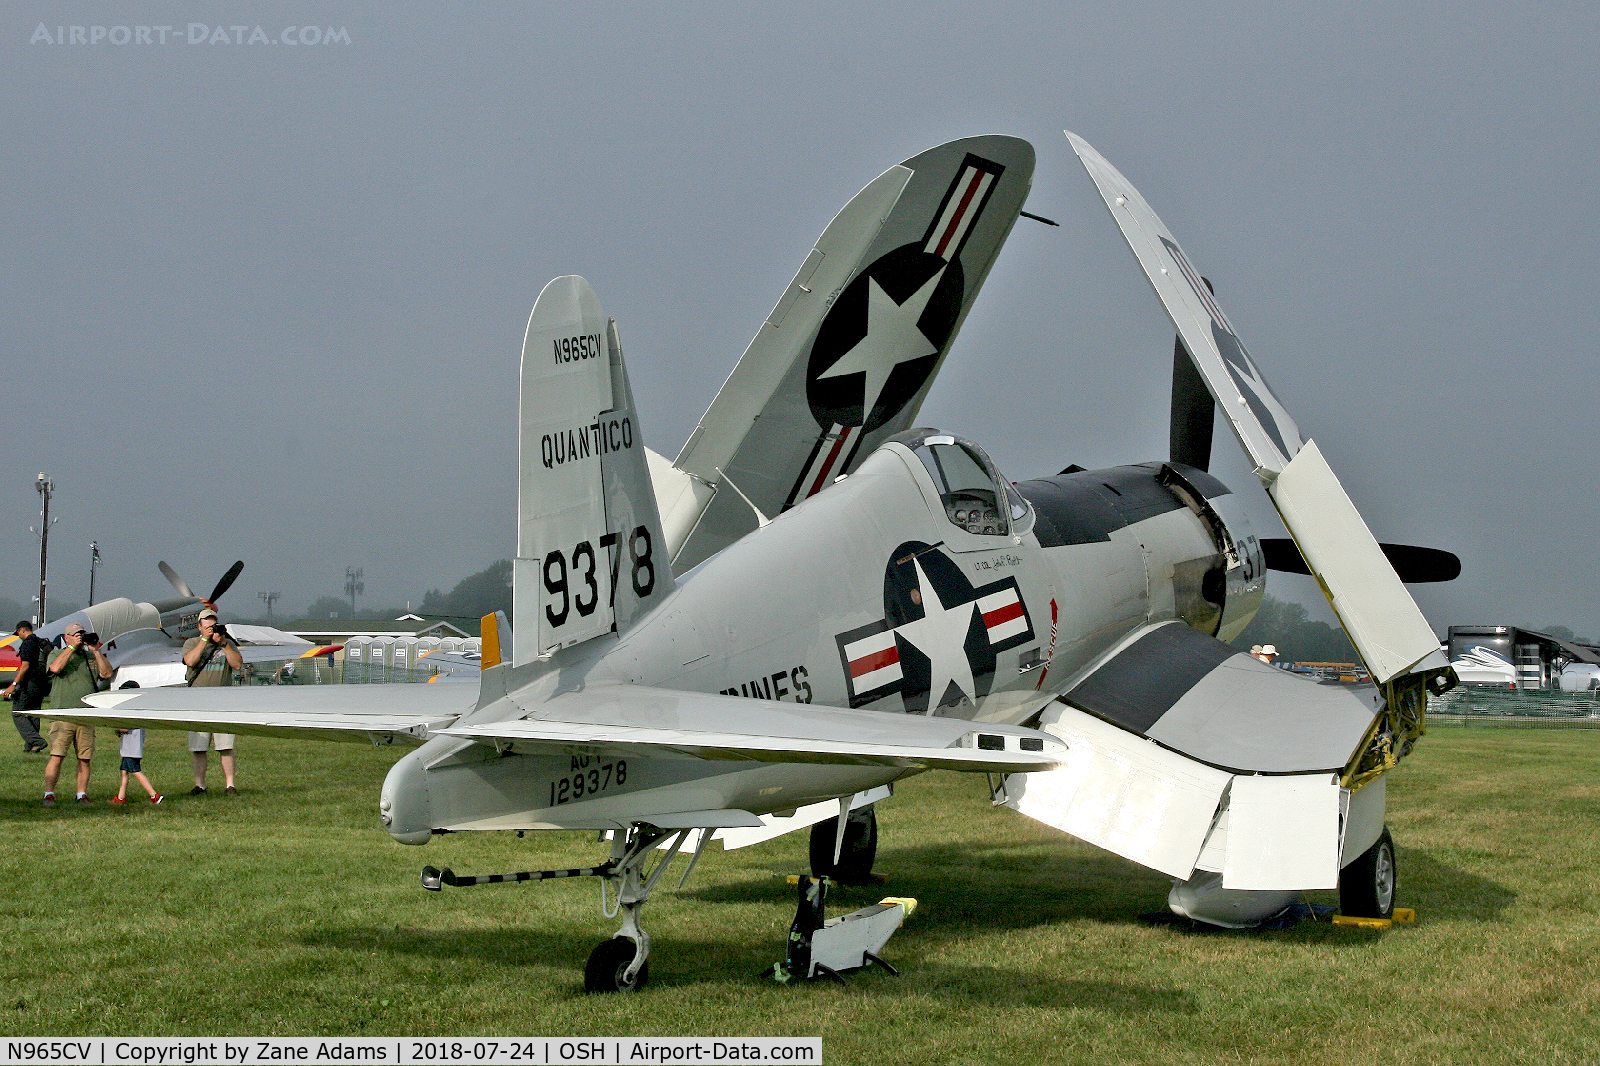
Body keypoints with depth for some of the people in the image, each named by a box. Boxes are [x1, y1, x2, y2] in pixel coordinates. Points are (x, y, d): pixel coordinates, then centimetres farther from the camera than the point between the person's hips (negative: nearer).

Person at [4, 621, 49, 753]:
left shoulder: (27, 643, -10)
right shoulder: (43, 643, 16)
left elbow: (25, 666, -19)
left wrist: (13, 685, -19)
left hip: (30, 683, -9)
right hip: (42, 685, 9)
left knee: (17, 713, -5)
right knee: (33, 715, 12)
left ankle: (36, 741, -17)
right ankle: (30, 746, 11)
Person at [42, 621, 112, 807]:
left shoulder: (91, 657, 18)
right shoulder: (58, 654, 10)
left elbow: (107, 674, 4)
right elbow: (55, 668, -13)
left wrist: (96, 651, -3)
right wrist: (72, 647, -8)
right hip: (63, 713, -3)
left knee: (85, 758, 3)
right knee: (56, 755, -11)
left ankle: (82, 794, 11)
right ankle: (49, 794, -9)